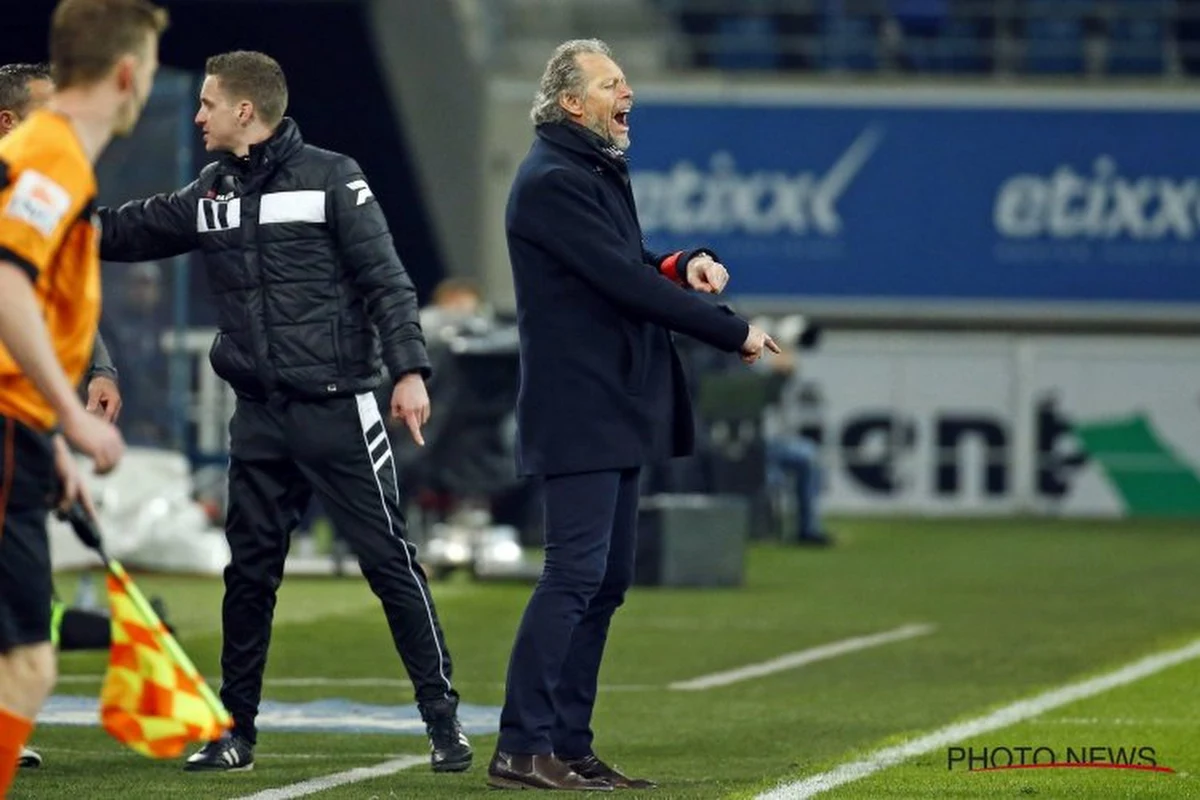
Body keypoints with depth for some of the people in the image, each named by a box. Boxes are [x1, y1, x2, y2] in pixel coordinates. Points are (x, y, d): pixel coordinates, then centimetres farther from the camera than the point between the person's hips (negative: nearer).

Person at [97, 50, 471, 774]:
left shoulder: (330, 178, -6)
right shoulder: (210, 197, 11)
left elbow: (388, 280, -8)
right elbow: (121, 233, 19)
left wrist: (409, 369, -18)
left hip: (336, 410, -6)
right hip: (258, 416, 6)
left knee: (390, 561, -5)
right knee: (249, 573, 8)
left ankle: (443, 717, 0)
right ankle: (235, 729, 16)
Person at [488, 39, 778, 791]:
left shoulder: (599, 173, 18)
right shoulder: (553, 182, -14)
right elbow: (625, 283, -19)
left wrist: (683, 267, 0)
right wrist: (735, 332, -14)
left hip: (616, 412, 10)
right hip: (579, 412, -10)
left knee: (605, 583, 9)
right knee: (574, 575, -12)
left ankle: (570, 748, 11)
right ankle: (522, 749, -12)